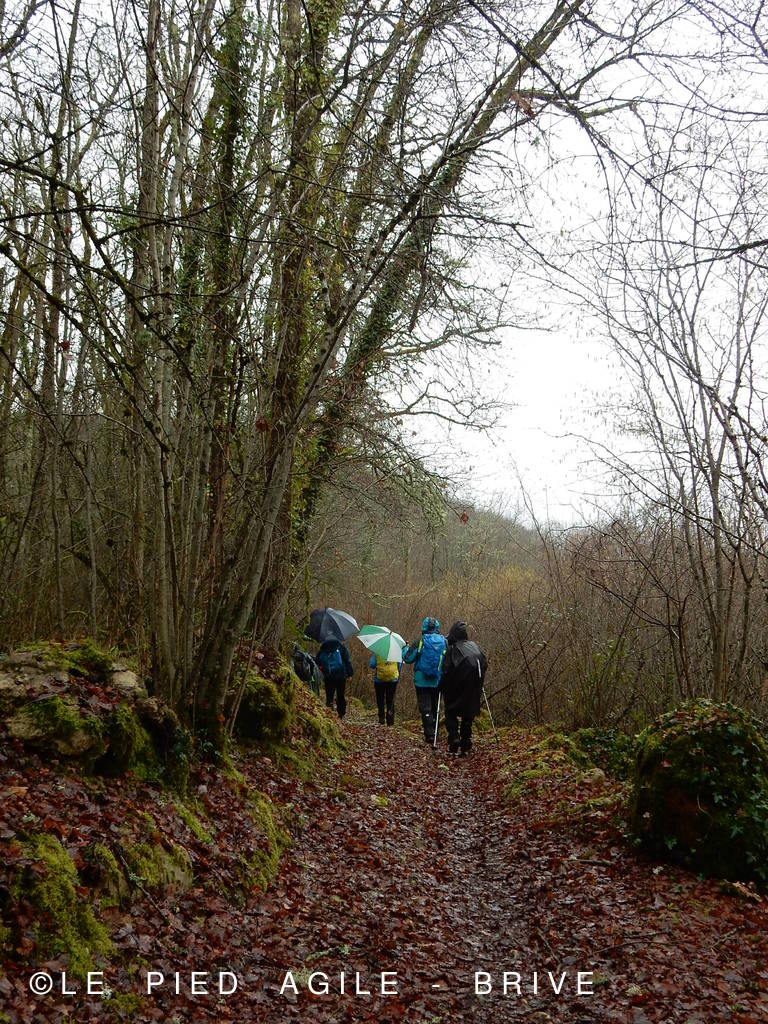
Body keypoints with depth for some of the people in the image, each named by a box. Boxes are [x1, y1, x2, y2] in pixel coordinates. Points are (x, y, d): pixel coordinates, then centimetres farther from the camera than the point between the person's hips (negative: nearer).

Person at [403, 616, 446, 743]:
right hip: (437, 682, 3)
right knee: (435, 708, 16)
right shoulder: (444, 642, -3)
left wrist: (406, 649, 14)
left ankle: (429, 734, -7)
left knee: (425, 708, 0)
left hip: (422, 681, -3)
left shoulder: (420, 642, -9)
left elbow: (407, 659, -6)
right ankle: (434, 732, 22)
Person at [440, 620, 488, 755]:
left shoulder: (452, 648, -2)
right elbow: (484, 663, 9)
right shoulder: (473, 645, 11)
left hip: (458, 686, -4)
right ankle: (466, 746, 10)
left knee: (451, 713, 9)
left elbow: (446, 670, -10)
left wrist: (442, 686, 0)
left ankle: (454, 738, -12)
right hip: (474, 687, 4)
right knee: (469, 714, 14)